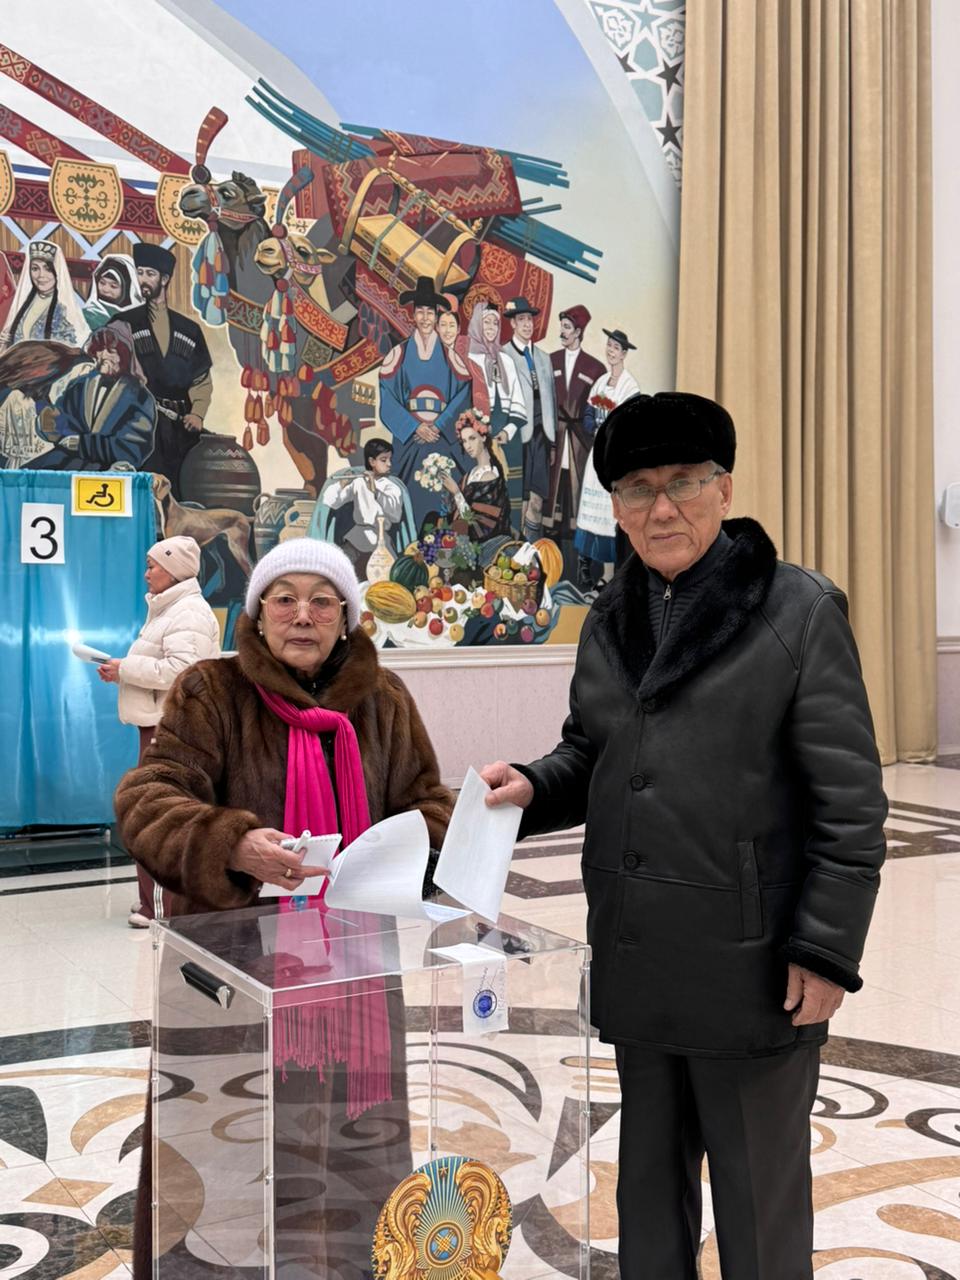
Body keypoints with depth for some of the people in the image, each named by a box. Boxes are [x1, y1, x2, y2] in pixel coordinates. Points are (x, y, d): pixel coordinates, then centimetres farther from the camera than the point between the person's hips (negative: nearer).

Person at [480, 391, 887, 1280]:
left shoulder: (799, 610, -8)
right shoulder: (611, 618, 8)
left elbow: (851, 800, -10)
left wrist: (825, 952, -13)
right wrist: (534, 787, -3)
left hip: (751, 968, -5)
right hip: (638, 962, 6)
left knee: (759, 1191, 11)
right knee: (650, 1177, 20)